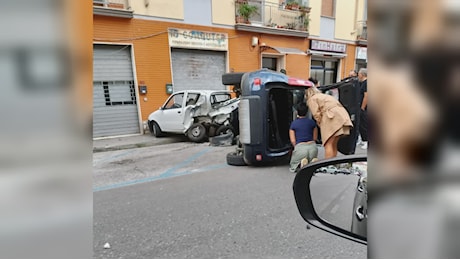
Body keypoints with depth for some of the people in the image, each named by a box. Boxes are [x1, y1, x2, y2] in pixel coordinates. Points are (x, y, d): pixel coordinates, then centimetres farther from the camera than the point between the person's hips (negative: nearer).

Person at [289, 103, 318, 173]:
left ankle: (301, 162, -12)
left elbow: (293, 141, 1)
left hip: (300, 147, -2)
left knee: (293, 164, 23)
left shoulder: (293, 124, 5)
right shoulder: (312, 122, 11)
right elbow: (315, 138, 15)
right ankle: (314, 161, -5)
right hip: (312, 146, 3)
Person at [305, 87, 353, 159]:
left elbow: (317, 114, -3)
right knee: (334, 145, 11)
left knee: (328, 144, -9)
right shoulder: (325, 96, 35)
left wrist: (322, 126, 7)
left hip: (332, 117, -8)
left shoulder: (311, 99, 11)